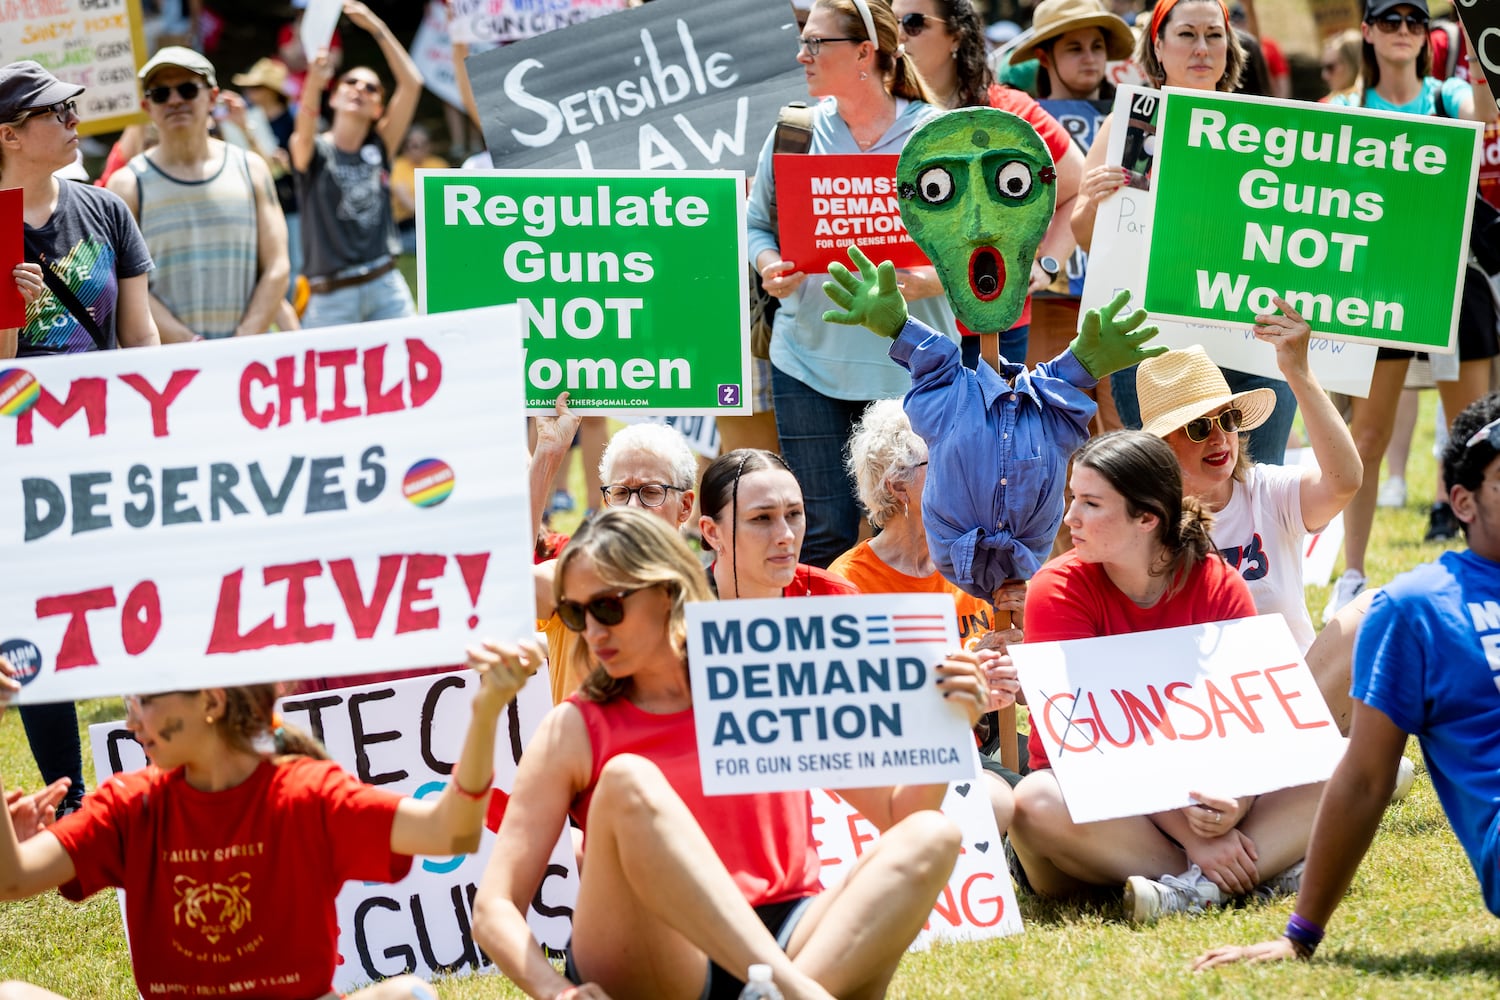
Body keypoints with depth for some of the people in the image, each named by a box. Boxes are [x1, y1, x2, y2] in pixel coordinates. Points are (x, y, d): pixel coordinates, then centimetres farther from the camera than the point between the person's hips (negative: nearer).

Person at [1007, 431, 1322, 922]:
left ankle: (1199, 888, -39)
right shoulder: (1059, 588, -10)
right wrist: (1188, 832, -28)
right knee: (1037, 803, -37)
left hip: (1195, 785, 2)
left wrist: (1233, 804, -34)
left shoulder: (1220, 587, -3)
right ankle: (1264, 870, -32)